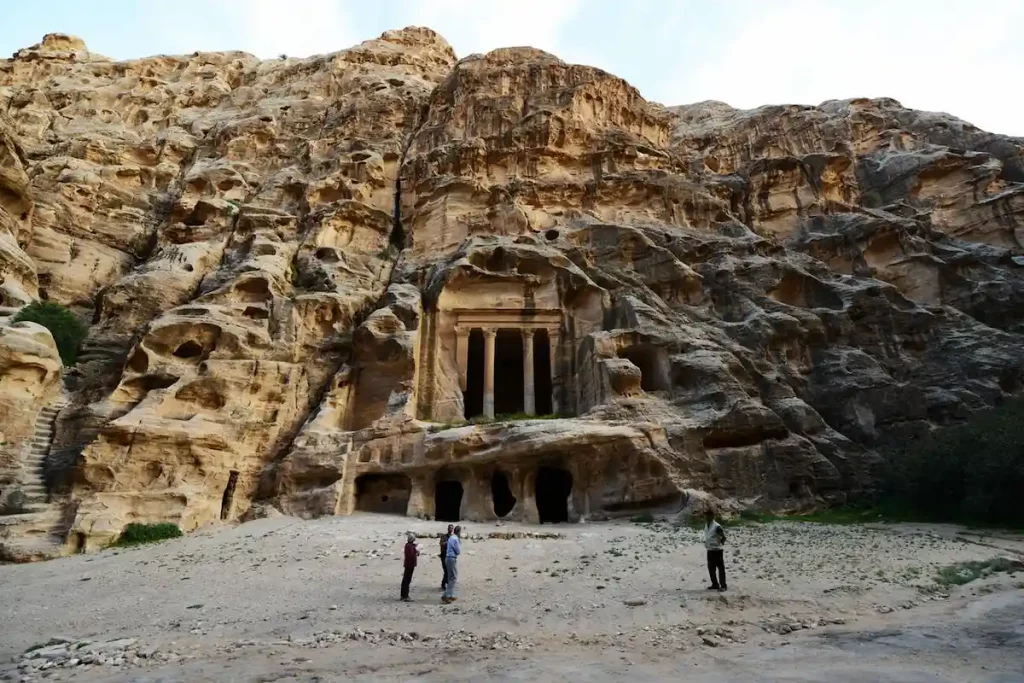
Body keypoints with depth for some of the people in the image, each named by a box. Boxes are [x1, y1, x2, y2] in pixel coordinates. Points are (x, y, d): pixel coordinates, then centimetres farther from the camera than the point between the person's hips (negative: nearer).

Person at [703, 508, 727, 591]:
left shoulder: (717, 526, -19)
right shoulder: (706, 525, 6)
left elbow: (723, 537, -14)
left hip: (717, 550, -8)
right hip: (709, 550, 8)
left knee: (721, 568, 2)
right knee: (711, 568, 12)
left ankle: (723, 585, 10)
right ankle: (715, 584, 24)